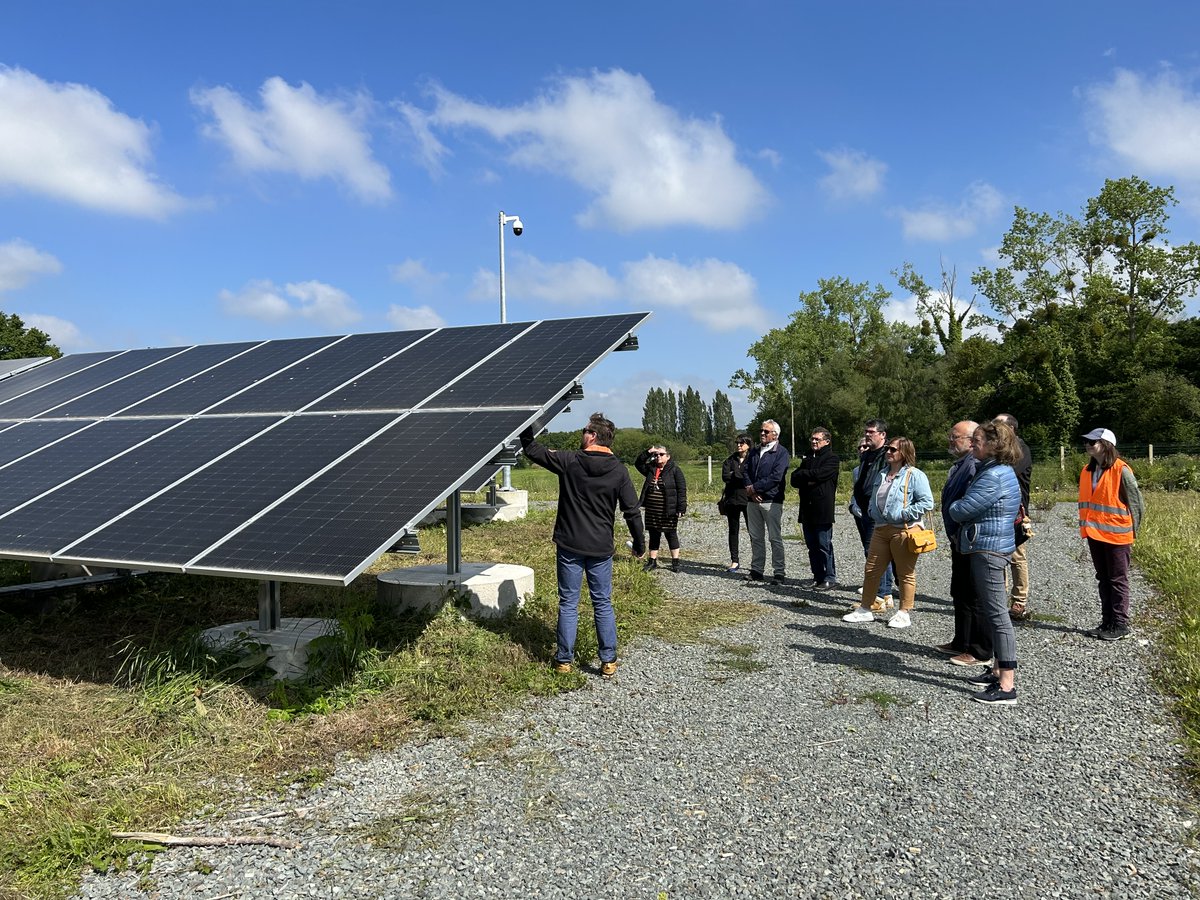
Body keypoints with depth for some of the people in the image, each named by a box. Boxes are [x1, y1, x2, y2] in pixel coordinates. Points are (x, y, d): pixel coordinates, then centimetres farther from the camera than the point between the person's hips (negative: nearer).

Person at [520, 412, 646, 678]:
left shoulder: (569, 461, -7)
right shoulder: (619, 470, -4)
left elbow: (532, 450, 4)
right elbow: (632, 511, -2)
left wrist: (526, 427, 18)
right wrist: (640, 544, 9)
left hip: (570, 546, -1)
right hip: (601, 548, 1)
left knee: (568, 603, 8)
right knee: (603, 603, 11)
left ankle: (564, 660, 13)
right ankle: (608, 661, 13)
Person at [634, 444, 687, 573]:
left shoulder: (675, 470, -7)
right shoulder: (651, 469, 9)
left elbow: (682, 490, -9)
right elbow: (638, 463, 7)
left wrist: (681, 508, -15)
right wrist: (647, 452, -5)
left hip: (668, 511, -5)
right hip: (652, 511, 5)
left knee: (671, 536, 4)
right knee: (654, 536, 12)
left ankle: (675, 562, 12)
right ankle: (652, 561, 21)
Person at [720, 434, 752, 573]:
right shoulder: (730, 460, 11)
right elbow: (725, 476, -4)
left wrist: (734, 474, -12)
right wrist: (744, 477, -10)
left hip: (748, 499, -5)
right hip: (732, 499, 5)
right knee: (733, 531, 9)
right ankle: (734, 561, 16)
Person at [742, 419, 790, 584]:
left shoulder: (781, 453, -4)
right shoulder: (754, 451, 17)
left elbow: (776, 477, -15)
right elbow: (745, 470, 10)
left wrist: (754, 487, -13)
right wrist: (749, 489, -8)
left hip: (772, 501, -6)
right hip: (753, 500, 6)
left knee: (775, 538, -3)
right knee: (756, 537, 11)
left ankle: (779, 572, 3)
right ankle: (756, 570, 18)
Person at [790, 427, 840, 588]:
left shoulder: (832, 459, -2)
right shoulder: (807, 459, 20)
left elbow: (819, 474, -18)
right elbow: (794, 480, 10)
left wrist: (802, 474, -2)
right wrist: (809, 480, -9)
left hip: (823, 511, -7)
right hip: (807, 510, 7)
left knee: (824, 546, -5)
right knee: (812, 546, 10)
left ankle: (830, 578, 2)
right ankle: (818, 577, 17)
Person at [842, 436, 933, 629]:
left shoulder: (914, 475, -9)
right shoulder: (881, 474, 14)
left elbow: (927, 502, -16)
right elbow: (873, 497, 27)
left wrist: (904, 514, -17)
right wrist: (872, 510, 8)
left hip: (903, 531, -7)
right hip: (880, 529, 7)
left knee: (905, 574, 4)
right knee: (871, 570, 9)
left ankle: (904, 613, 15)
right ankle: (865, 609, 19)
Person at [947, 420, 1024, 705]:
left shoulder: (993, 476, -20)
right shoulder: (1001, 471, 14)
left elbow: (960, 510, -20)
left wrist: (954, 508, 1)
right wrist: (961, 510, -1)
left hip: (988, 550, -11)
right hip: (991, 546, 11)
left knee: (997, 614, -8)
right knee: (991, 612, 17)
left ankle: (1007, 687, -5)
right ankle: (1000, 671, 27)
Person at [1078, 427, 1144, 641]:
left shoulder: (1121, 470, -14)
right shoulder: (1087, 471, 7)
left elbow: (1136, 501, -9)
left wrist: (1131, 532, -4)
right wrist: (1086, 527, 11)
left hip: (1116, 535, -7)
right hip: (1095, 535, 7)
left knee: (1118, 581, 3)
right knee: (1104, 580, 14)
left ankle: (1120, 625, 11)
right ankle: (1107, 623, 23)